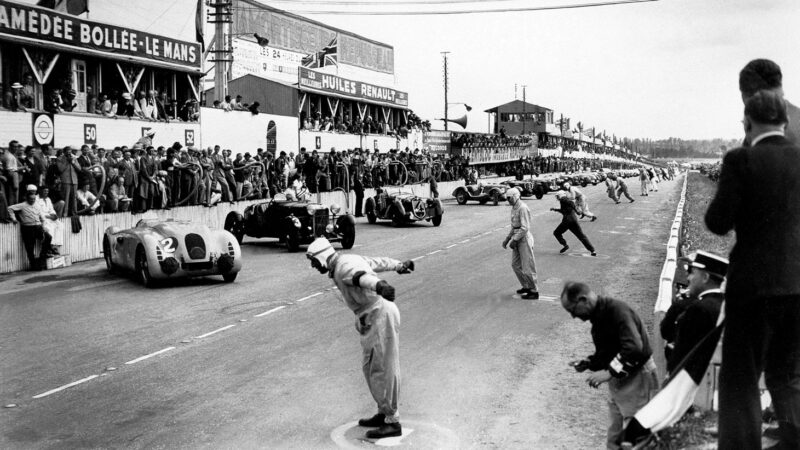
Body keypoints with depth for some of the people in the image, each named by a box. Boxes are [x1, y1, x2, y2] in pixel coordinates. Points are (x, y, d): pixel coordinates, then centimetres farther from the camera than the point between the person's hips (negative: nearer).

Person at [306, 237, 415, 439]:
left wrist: (379, 286, -59)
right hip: (374, 318, 10)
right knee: (370, 368, 16)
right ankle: (384, 413, 25)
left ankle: (392, 422, 1)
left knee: (383, 369, -5)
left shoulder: (343, 266, -15)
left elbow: (362, 276, -38)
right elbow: (379, 262, 29)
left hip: (380, 315, -10)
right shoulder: (350, 260, 16)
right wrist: (400, 265, 46)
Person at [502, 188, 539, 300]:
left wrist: (514, 240, -20)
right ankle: (526, 286, 30)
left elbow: (525, 228, -23)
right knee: (516, 264, 17)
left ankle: (534, 291, 9)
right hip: (517, 238, 10)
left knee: (527, 266, -2)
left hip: (524, 238, -10)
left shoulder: (522, 208, -18)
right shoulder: (514, 208, 11)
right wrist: (507, 238, 15)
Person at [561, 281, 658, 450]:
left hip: (637, 378, -9)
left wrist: (609, 372, -27)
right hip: (618, 380, 9)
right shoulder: (599, 316, 8)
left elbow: (634, 348, -31)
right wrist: (587, 363, 3)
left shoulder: (618, 311, -21)